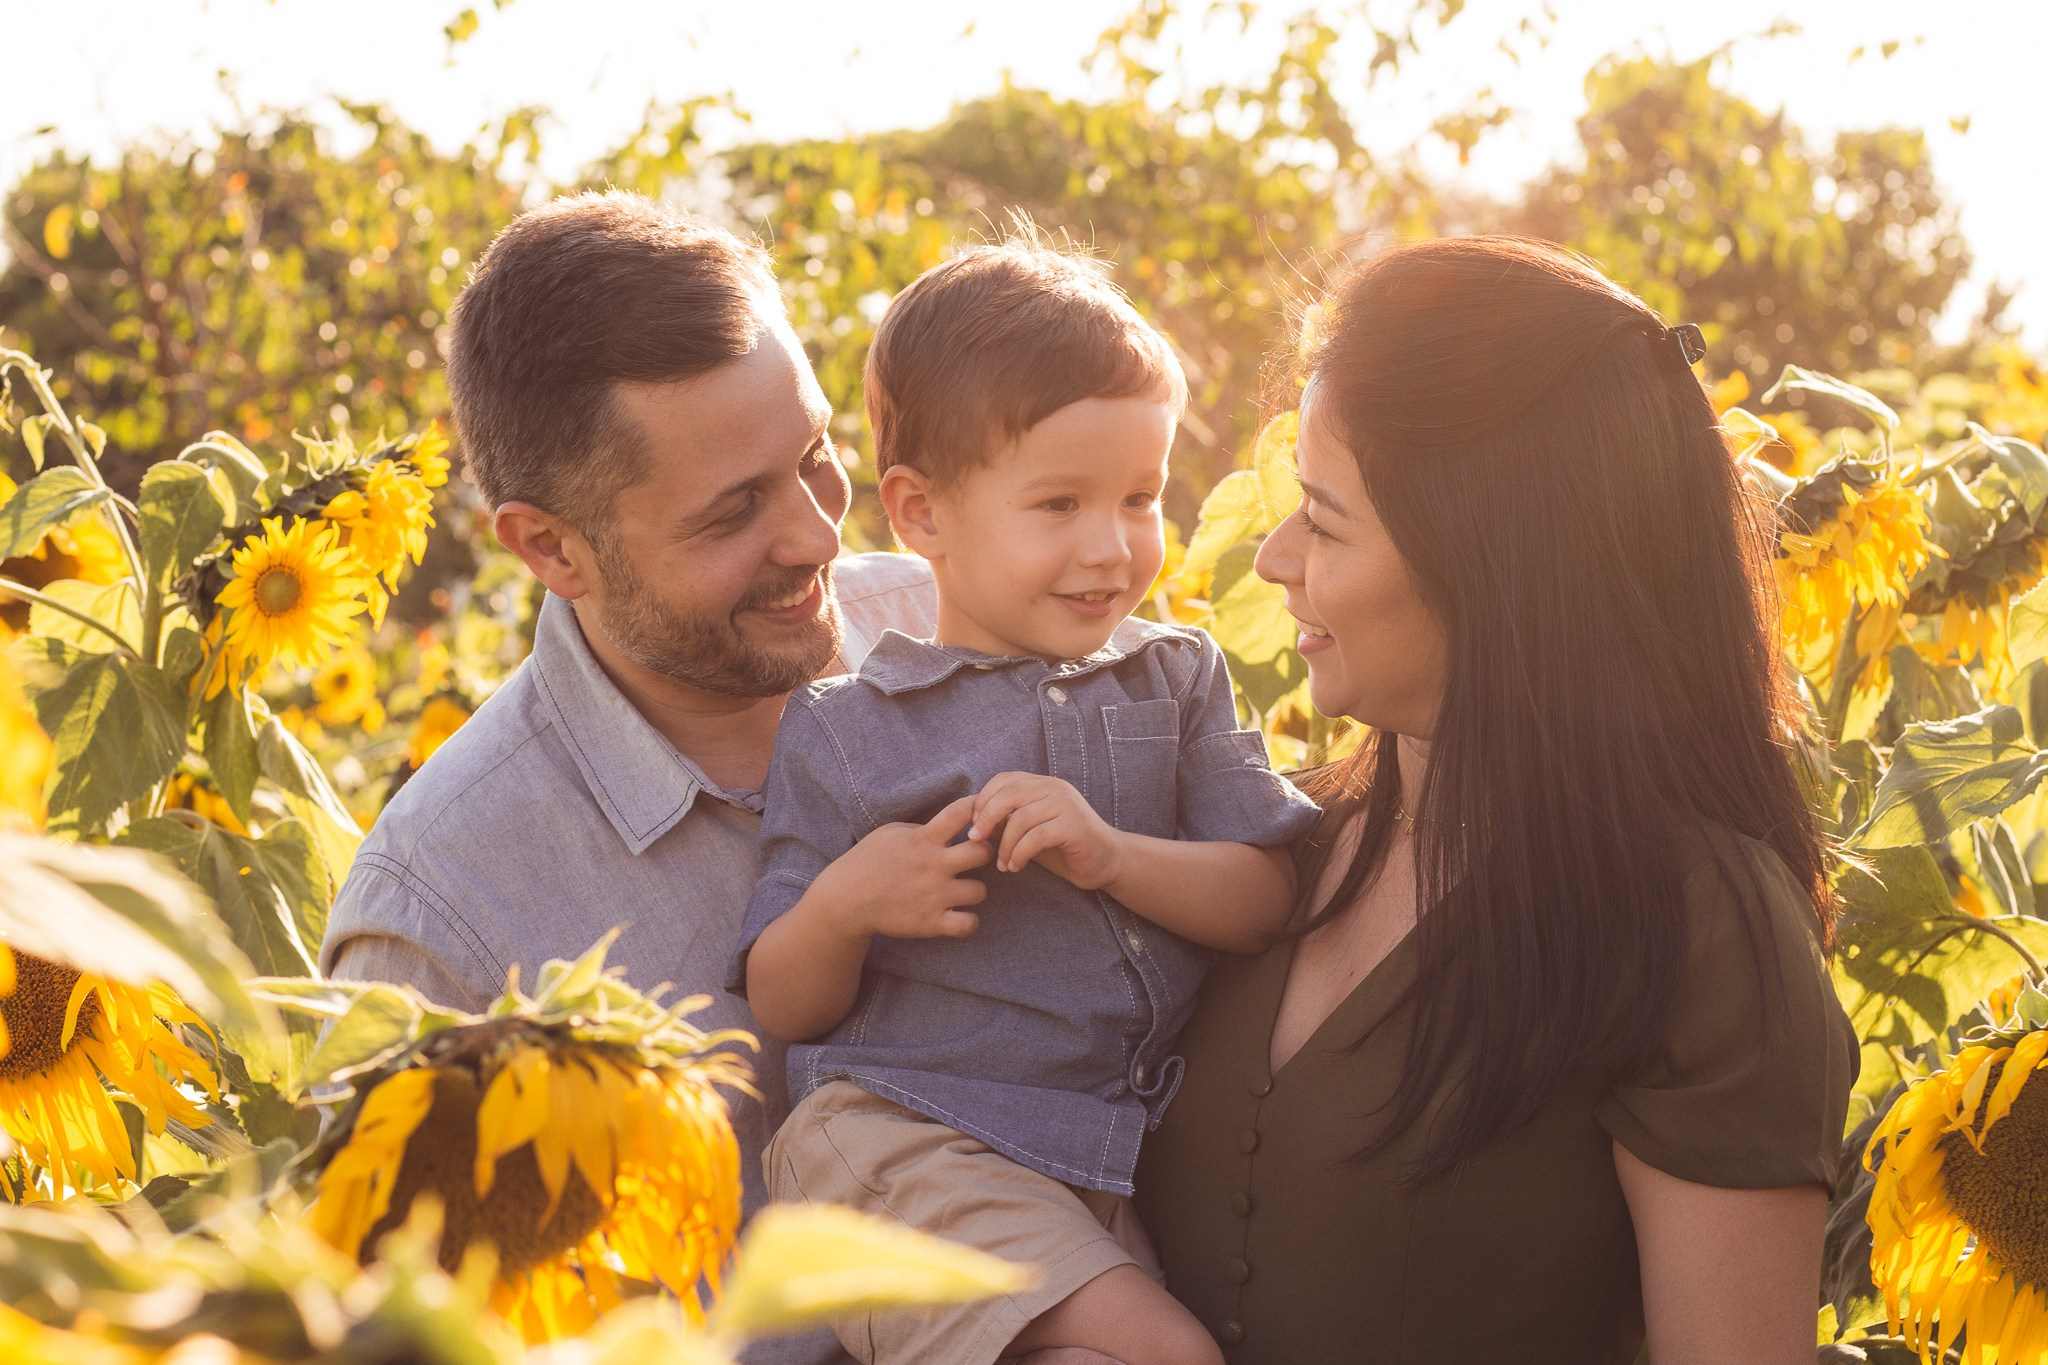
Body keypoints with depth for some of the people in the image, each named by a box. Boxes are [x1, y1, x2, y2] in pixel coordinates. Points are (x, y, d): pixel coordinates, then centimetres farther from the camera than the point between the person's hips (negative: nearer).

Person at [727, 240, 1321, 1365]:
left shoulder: (1176, 680, 14)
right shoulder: (841, 732, 6)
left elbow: (1270, 902, 4)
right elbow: (785, 1010, 7)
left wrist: (1111, 853, -13)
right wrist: (841, 905, -15)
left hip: (1128, 1165, 5)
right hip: (903, 1135, -5)